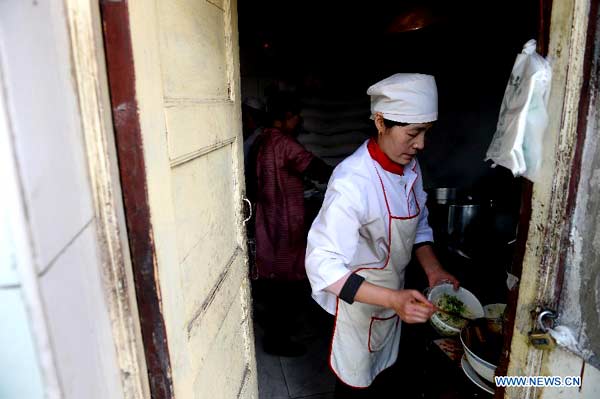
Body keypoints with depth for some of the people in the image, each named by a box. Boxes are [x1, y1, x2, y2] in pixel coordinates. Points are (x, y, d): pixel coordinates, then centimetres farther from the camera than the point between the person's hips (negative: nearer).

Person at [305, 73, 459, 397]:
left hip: (392, 297, 7)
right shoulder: (352, 182, -32)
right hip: (355, 300, -7)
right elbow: (322, 264, -32)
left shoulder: (410, 166, -5)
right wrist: (393, 299, -39)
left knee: (378, 370, 28)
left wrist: (432, 269, -7)